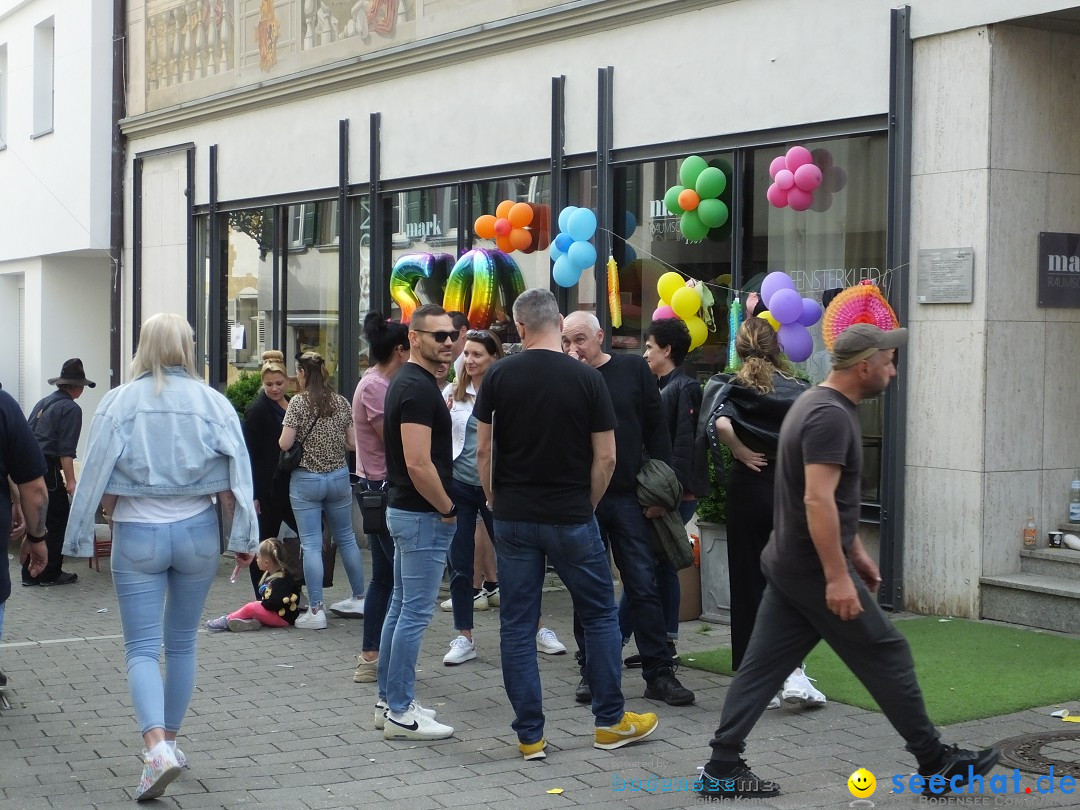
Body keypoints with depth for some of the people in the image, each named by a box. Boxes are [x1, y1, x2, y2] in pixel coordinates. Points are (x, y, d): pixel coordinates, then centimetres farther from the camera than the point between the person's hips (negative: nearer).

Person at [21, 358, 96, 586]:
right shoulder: (71, 409, -8)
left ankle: (30, 573, 17)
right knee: (59, 520, 3)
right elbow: (66, 450, -15)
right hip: (47, 470, -8)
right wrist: (70, 481, -16)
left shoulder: (43, 403, 16)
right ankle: (50, 573, 6)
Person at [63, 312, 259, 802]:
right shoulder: (213, 403, -4)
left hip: (138, 536, -2)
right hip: (197, 532, 2)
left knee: (142, 648, 0)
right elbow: (232, 483, -5)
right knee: (182, 642, 16)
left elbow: (99, 481, -5)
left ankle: (157, 748, -19)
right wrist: (243, 539, 1)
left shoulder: (119, 403, -7)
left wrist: (85, 537, 6)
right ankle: (169, 742, 26)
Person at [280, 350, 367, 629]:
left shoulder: (298, 403, -11)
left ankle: (316, 610, -2)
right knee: (346, 538, 16)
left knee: (311, 544, -2)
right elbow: (353, 443, 2)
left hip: (306, 479, -4)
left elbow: (285, 444, -14)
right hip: (339, 477, 4)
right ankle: (359, 599, 25)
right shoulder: (342, 403, 1)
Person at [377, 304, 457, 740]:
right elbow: (419, 464, -25)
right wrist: (448, 508, -14)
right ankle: (400, 713, 0)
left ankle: (389, 700, 23)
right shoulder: (419, 388, -19)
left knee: (401, 607, 15)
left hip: (403, 509, 11)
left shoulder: (405, 382, 13)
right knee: (415, 613, -5)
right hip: (424, 515, -11)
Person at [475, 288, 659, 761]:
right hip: (570, 519, -2)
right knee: (600, 615, 13)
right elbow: (605, 457, -4)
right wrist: (586, 506, 8)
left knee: (517, 624, 8)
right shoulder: (587, 379, -6)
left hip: (513, 519, 2)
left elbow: (484, 450, 0)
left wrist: (495, 503, 11)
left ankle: (529, 736, 10)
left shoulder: (499, 377, -2)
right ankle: (610, 722, 21)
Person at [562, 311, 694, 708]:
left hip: (628, 496, -1)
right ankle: (592, 672, 18)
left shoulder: (633, 369, 2)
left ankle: (659, 673, 7)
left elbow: (656, 430, 3)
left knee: (644, 587, 1)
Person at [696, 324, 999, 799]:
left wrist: (857, 553, 26)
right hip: (815, 569, -10)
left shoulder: (818, 405, 14)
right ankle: (935, 761, 14)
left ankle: (722, 769, 10)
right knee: (886, 657, 2)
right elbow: (818, 500, -27)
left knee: (763, 666, 9)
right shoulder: (831, 416, -19)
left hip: (788, 564, 10)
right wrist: (838, 577, -28)